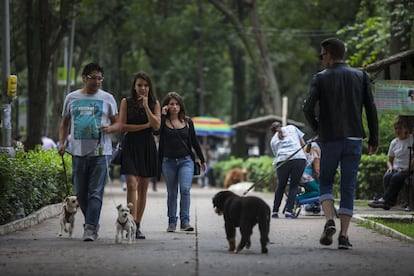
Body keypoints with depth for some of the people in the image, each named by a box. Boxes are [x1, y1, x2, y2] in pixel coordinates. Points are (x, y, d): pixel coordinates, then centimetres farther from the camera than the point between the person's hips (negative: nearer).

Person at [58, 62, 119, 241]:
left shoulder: (107, 98, 6)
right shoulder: (71, 98, 11)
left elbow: (117, 123, 10)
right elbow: (65, 123, 18)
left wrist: (110, 128, -13)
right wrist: (62, 142, 3)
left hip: (100, 152, -3)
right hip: (78, 151, 3)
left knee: (96, 192, -10)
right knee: (80, 193, 7)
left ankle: (90, 228, -13)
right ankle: (93, 222, 24)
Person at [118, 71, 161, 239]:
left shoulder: (154, 103, 7)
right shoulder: (126, 102, 2)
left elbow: (156, 126, -6)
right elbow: (122, 126, -4)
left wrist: (146, 105, -11)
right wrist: (145, 126, -8)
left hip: (147, 147, 3)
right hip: (131, 145, -3)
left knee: (143, 188, 5)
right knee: (132, 185, -15)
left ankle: (137, 226, 11)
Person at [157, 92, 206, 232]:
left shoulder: (187, 122, 8)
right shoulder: (163, 121, 1)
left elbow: (194, 142, 15)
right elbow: (156, 131, -20)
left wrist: (202, 160, 17)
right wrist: (162, 115, -14)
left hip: (186, 161, 0)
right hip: (168, 162, 0)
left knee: (185, 189, -15)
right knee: (172, 193, 6)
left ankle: (185, 221, -13)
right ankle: (172, 222, 15)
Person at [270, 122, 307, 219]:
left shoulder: (273, 140, 25)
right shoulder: (292, 128, 23)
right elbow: (303, 143, 21)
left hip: (282, 161, 1)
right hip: (299, 158, -1)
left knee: (281, 186, 19)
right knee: (294, 186, 11)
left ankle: (275, 212, 22)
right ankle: (289, 211, 0)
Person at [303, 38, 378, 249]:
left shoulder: (321, 78, -2)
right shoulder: (360, 76, 5)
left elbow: (308, 108, -11)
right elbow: (371, 109, 2)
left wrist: (317, 129, 6)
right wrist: (373, 139, 7)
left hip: (329, 139, -2)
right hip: (354, 138, 2)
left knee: (325, 182, 14)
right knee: (348, 187, 5)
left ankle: (329, 221, -9)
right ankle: (344, 235, 0)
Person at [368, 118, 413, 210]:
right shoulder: (394, 142, 17)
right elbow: (390, 160, 21)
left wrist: (407, 169, -20)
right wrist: (390, 167, -2)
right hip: (396, 168, 5)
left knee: (396, 177, -34)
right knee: (387, 177, -28)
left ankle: (384, 199, -34)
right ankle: (391, 201, -36)